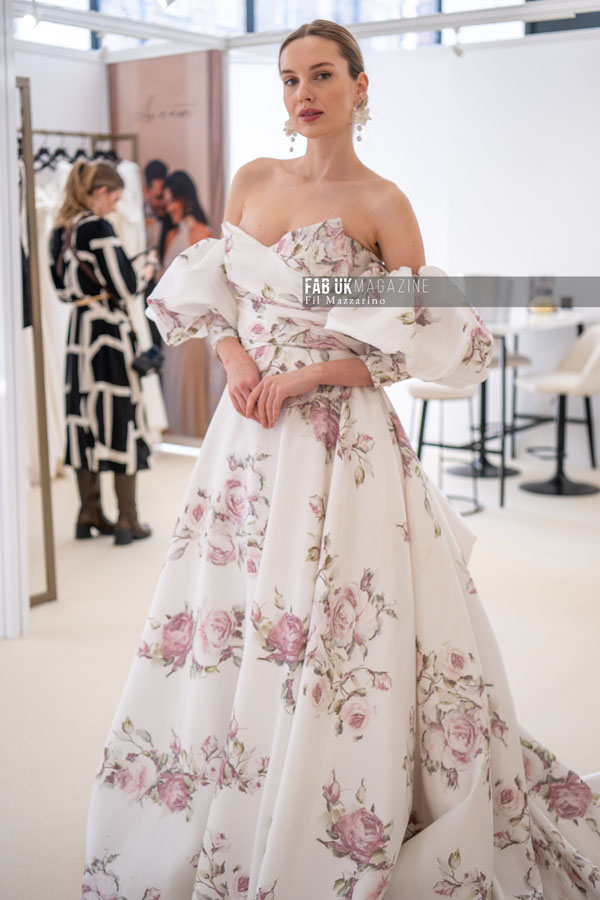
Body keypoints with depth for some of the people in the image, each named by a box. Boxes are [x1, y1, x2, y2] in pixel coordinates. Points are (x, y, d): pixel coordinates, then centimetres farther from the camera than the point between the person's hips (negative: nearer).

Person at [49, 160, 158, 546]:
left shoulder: (61, 231, 10)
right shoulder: (99, 228, -15)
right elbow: (125, 287, -16)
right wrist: (146, 269, 3)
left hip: (78, 329, 8)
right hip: (109, 330, -8)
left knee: (85, 414, 13)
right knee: (121, 416, -1)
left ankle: (90, 513, 21)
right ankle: (128, 520, 5)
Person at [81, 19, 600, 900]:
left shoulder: (383, 205, -4)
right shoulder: (253, 180, 11)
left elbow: (422, 346, -7)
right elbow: (207, 287, 15)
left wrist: (306, 375, -13)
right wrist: (237, 360, -4)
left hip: (339, 443, -5)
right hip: (246, 436, 5)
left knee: (329, 649, -4)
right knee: (223, 625, 10)